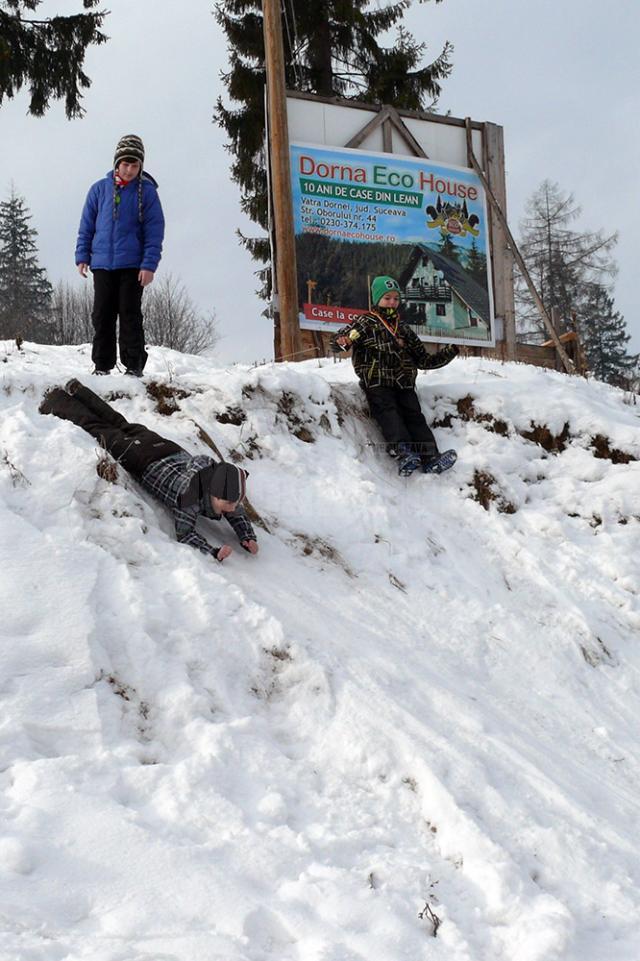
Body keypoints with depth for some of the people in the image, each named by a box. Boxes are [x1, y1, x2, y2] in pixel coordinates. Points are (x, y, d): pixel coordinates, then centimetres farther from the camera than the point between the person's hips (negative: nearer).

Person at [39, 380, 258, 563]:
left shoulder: (227, 492, -26)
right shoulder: (190, 494, -43)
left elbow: (238, 516, -11)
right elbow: (185, 533, -39)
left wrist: (249, 538, -30)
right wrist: (214, 552, -54)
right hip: (144, 462, -5)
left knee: (122, 426, 28)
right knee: (101, 432, 18)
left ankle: (77, 391, 51)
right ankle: (56, 401, 41)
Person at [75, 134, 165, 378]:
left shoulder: (147, 192, -1)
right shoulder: (100, 189, 5)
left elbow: (154, 231, -3)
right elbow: (87, 225, 10)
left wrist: (149, 265, -11)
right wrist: (82, 256, 3)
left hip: (132, 266, -2)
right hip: (102, 264, 3)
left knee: (130, 316, -2)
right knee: (102, 316, 5)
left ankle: (134, 365, 4)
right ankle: (102, 365, 11)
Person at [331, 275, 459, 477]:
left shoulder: (404, 330, 26)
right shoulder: (366, 323, 11)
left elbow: (423, 361, 29)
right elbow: (337, 339, -2)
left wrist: (449, 353, 17)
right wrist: (343, 341, -27)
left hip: (404, 385, 4)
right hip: (377, 385, -4)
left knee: (415, 416, -16)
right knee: (389, 415, -27)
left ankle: (430, 459, -30)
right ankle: (403, 453, -47)